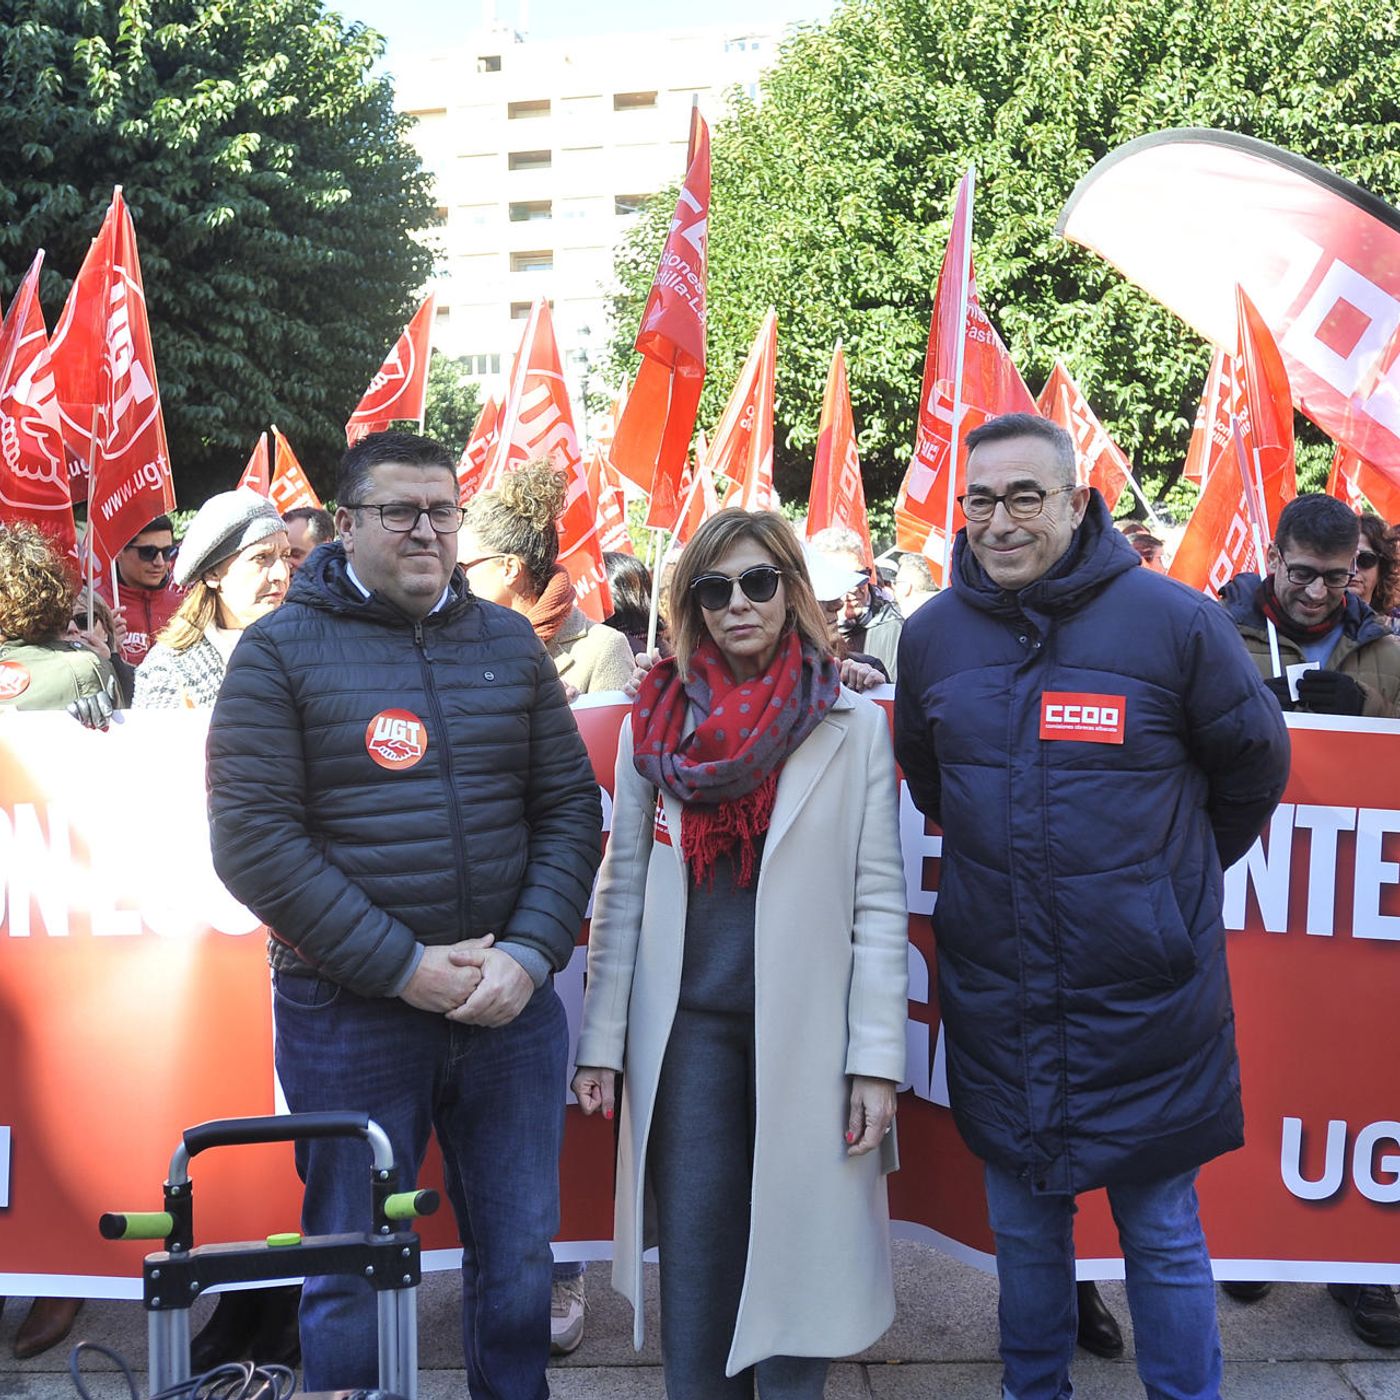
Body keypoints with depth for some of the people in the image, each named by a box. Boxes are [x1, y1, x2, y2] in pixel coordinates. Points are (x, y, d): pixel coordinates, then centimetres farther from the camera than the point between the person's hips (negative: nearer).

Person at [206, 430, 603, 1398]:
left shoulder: (509, 643, 8)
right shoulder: (283, 650, -3)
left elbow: (571, 807, 6)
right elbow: (252, 838, -10)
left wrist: (528, 952, -9)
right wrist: (403, 964, -16)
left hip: (512, 1006, 3)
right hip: (349, 1016, -3)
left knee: (519, 1256, 15)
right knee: (353, 1274, 10)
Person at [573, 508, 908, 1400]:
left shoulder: (853, 726, 1)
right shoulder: (656, 725, 7)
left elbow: (880, 901, -2)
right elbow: (623, 892, 7)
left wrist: (877, 1059, -7)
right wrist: (603, 1041, 4)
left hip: (805, 1032, -1)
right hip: (690, 1028, 2)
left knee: (796, 1245, 7)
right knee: (693, 1246, 7)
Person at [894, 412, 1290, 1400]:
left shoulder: (1173, 621, -10)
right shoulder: (931, 637, 0)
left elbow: (1252, 771, 4)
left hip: (1145, 995, -3)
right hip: (996, 995, 3)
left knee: (1164, 1235, 11)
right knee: (1023, 1228, 18)